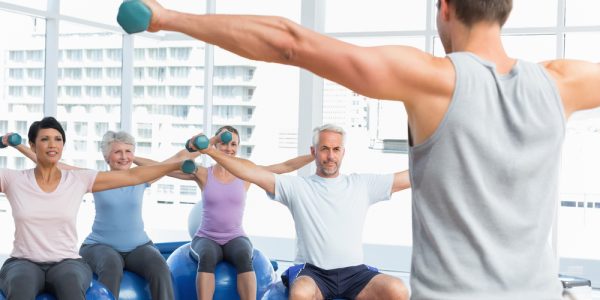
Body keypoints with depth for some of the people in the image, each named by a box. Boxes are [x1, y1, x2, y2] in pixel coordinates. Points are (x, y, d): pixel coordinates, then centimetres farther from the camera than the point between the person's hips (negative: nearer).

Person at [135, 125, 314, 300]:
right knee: (207, 257, -37)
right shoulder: (203, 174, 2)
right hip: (206, 238, -1)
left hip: (236, 238, 1)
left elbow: (286, 166, -3)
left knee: (244, 257, -35)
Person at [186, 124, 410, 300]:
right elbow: (251, 173, -2)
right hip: (314, 273, -2)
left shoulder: (362, 185, 10)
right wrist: (211, 151, -10)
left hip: (354, 273, 2)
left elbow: (409, 177, 10)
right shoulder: (297, 187, 5)